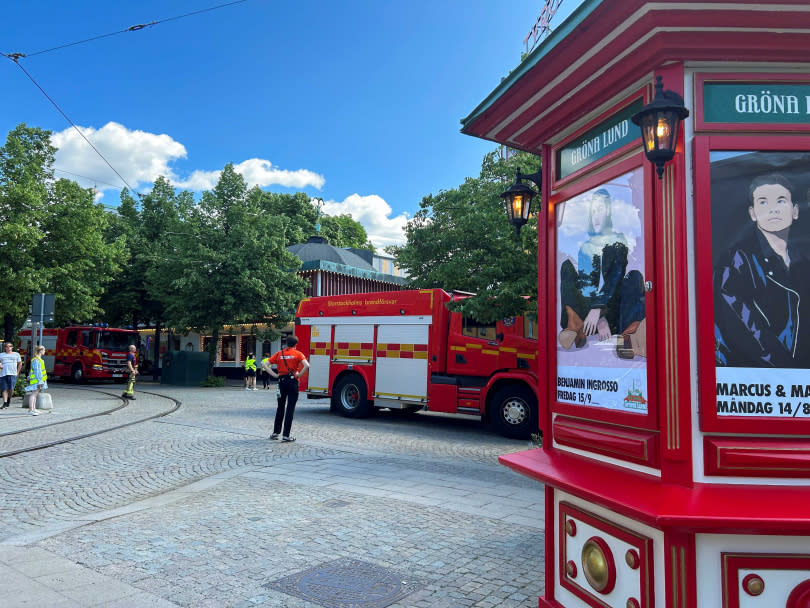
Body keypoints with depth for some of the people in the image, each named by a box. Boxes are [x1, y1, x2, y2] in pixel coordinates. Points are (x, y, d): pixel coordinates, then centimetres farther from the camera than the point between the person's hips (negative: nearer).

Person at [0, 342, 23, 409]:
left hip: (12, 374, -1)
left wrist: (17, 372, 9)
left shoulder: (16, 354, 14)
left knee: (11, 389, -9)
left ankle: (9, 399, 17)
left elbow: (20, 364, 18)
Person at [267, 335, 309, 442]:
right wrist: (299, 375, -9)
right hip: (292, 381, -3)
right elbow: (307, 365, -19)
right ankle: (286, 435, -1)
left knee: (280, 407, 17)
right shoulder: (298, 354, -3)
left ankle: (275, 432, 18)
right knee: (290, 408, 0)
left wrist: (274, 375, 2)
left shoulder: (279, 354, 7)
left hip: (282, 381, 3)